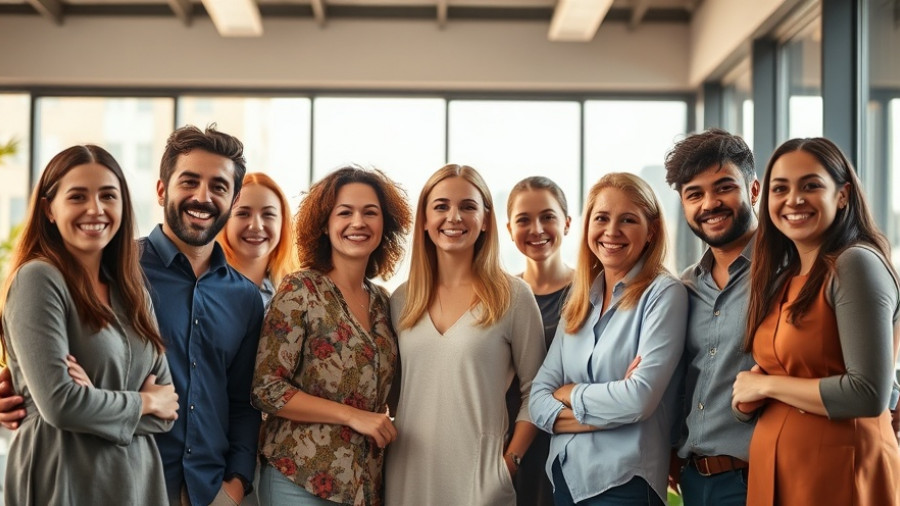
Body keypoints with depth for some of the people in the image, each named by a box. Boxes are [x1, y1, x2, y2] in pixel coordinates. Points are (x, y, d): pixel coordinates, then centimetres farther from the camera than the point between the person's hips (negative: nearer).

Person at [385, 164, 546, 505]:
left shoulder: (512, 296, -4)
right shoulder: (402, 299, 7)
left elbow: (534, 391, -1)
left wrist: (511, 460, -8)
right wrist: (381, 445, 5)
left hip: (479, 476, -3)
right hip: (407, 476, 4)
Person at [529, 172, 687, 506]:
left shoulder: (663, 293, -10)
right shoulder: (579, 300, 8)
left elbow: (640, 399, -21)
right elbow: (538, 401, 1)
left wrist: (569, 394, -6)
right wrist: (607, 411, -15)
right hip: (564, 476, 6)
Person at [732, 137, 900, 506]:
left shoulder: (856, 263, -14)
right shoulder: (782, 278, 10)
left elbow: (869, 394, -22)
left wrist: (766, 384, -12)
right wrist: (747, 399, -1)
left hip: (838, 471, -8)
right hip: (775, 468, 8)